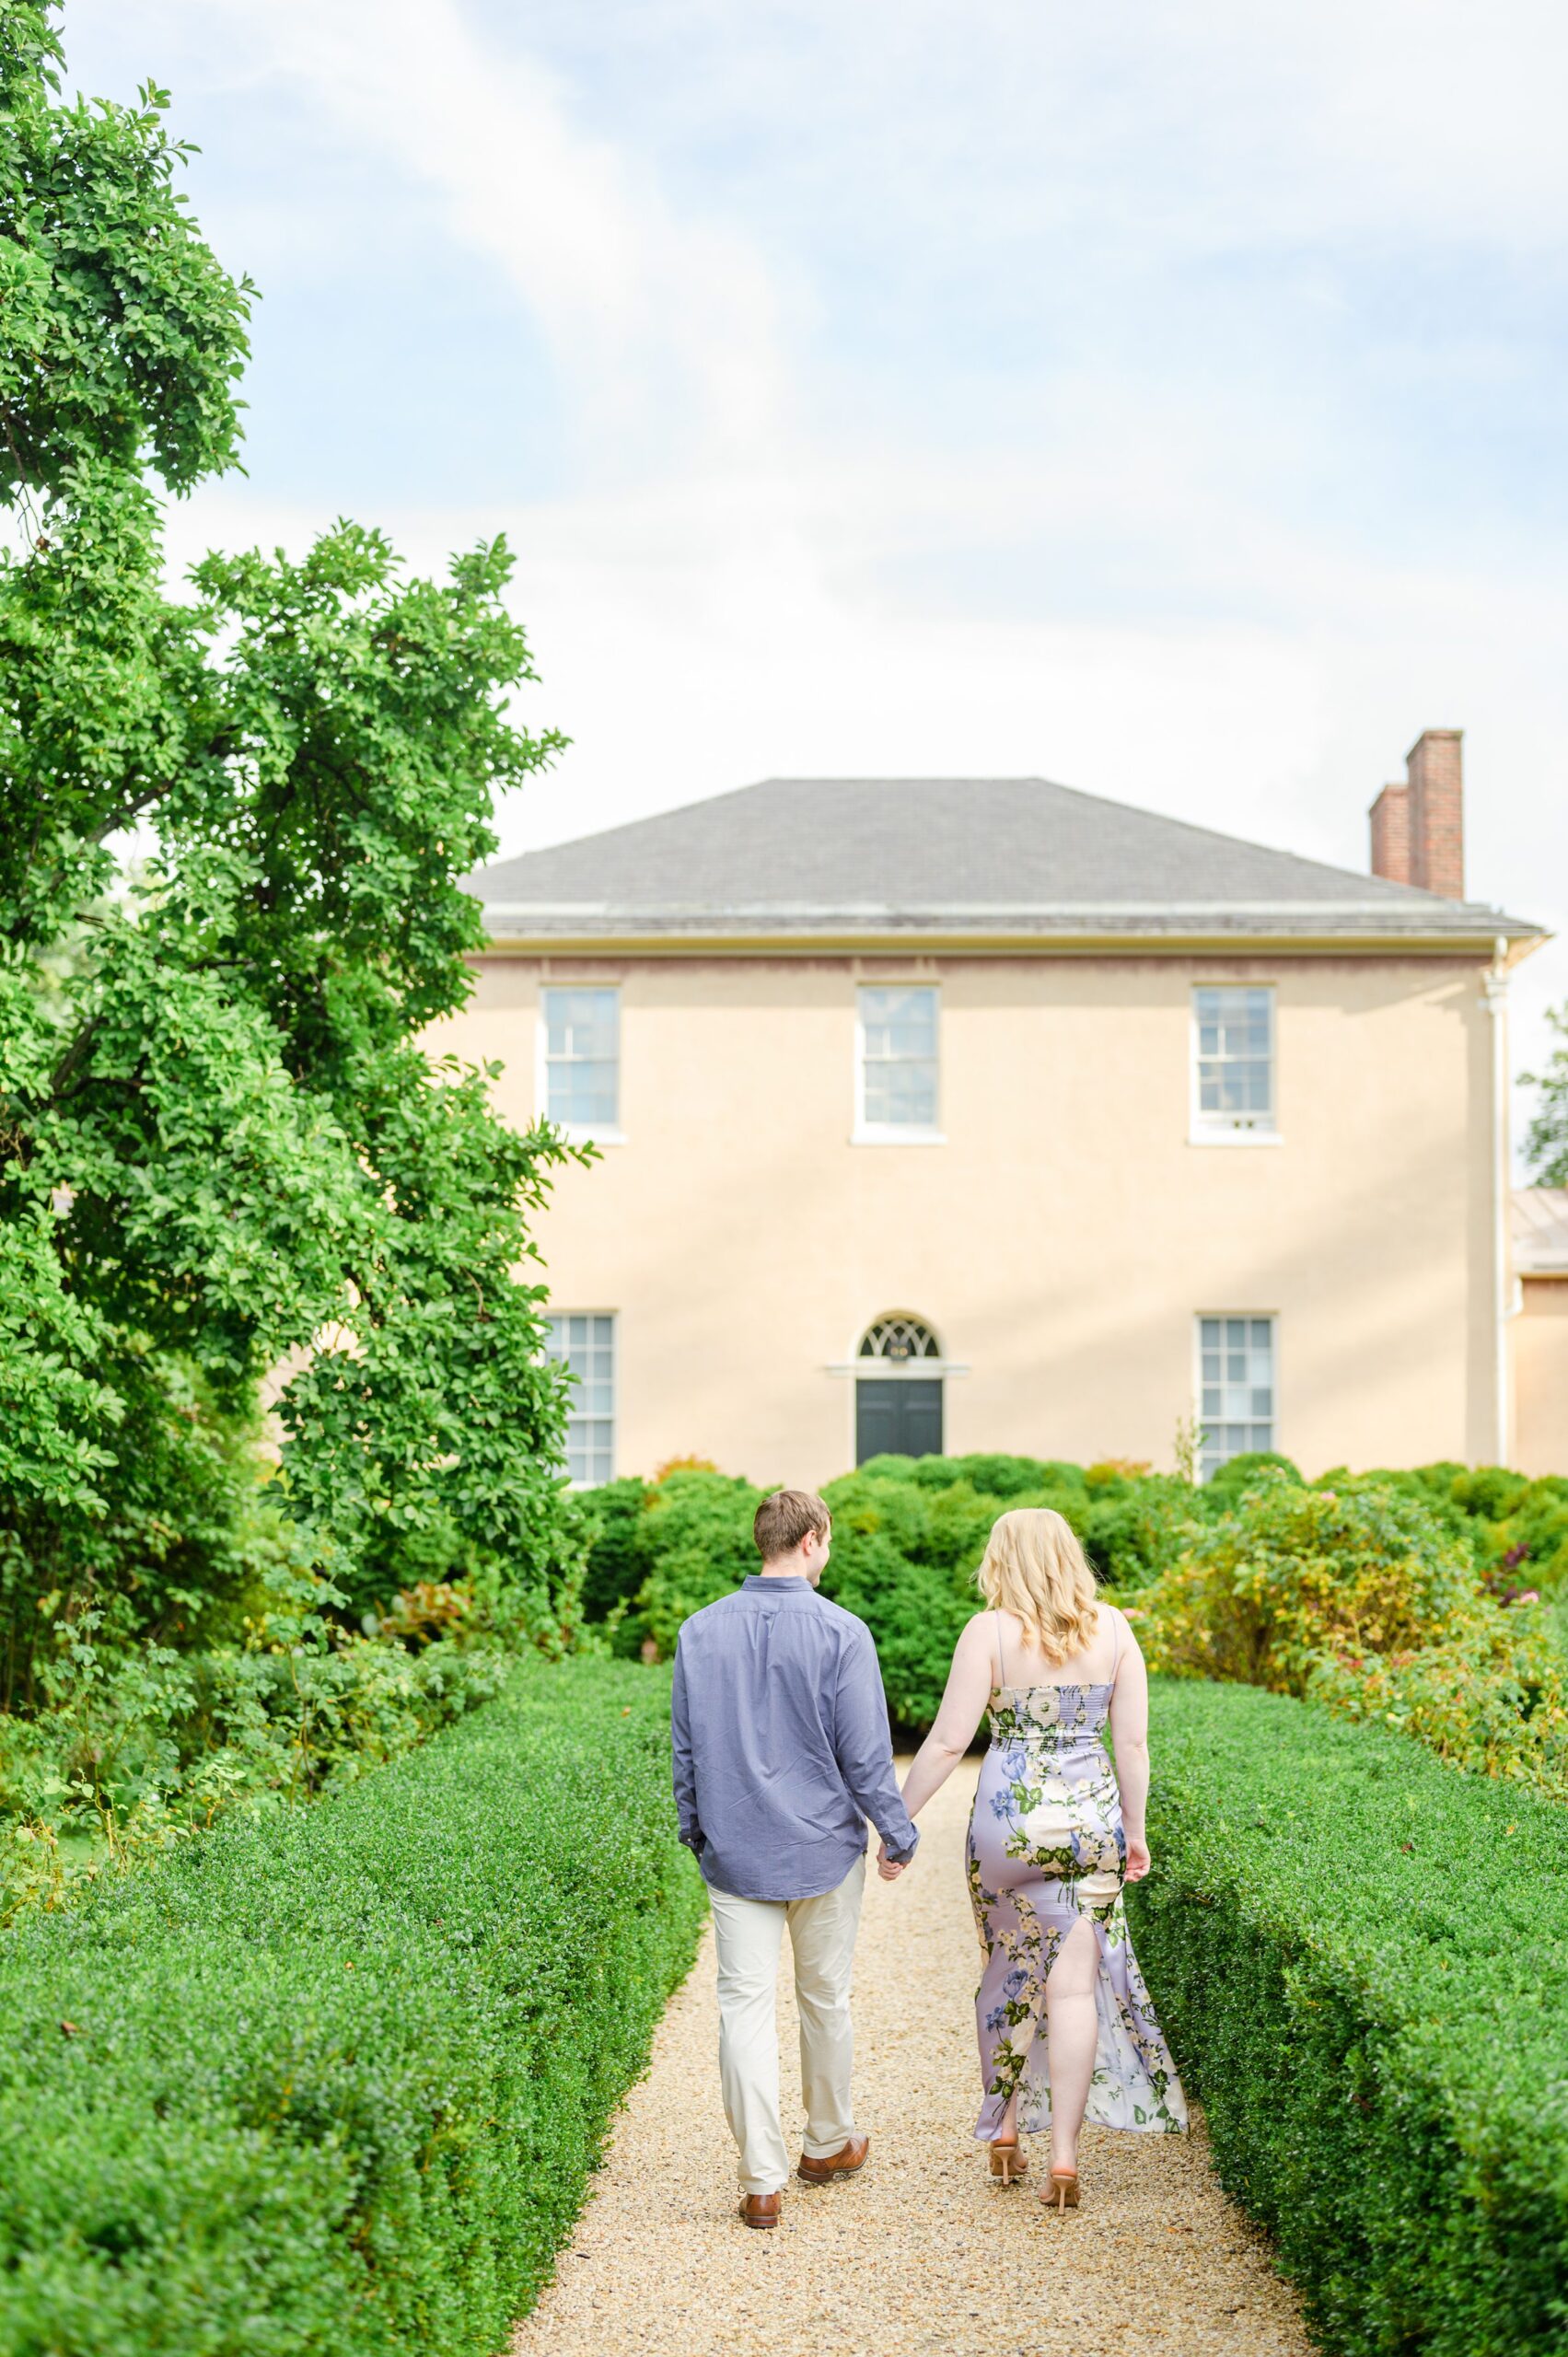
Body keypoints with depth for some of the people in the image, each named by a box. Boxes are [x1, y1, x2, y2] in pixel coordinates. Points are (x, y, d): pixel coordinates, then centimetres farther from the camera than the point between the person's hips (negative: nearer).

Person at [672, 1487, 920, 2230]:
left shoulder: (701, 1631, 0)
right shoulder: (840, 1633, -12)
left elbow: (685, 1747, 7)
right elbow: (866, 1752, -8)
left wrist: (694, 1832, 20)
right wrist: (897, 1834, 5)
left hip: (735, 1853, 2)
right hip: (822, 1848, -2)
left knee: (746, 2002, 1)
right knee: (825, 1999, 15)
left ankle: (762, 2177, -2)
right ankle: (828, 2144, 31)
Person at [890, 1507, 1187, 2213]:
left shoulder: (990, 1632, -7)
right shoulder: (1113, 1628, 2)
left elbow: (948, 1742, -9)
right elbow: (1133, 1742, 3)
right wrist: (1135, 1830, 14)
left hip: (1010, 1817, -1)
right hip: (1090, 1818, 2)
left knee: (1008, 1973, 17)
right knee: (1075, 1985, 4)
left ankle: (1003, 2132, 27)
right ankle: (1064, 2155, 1)